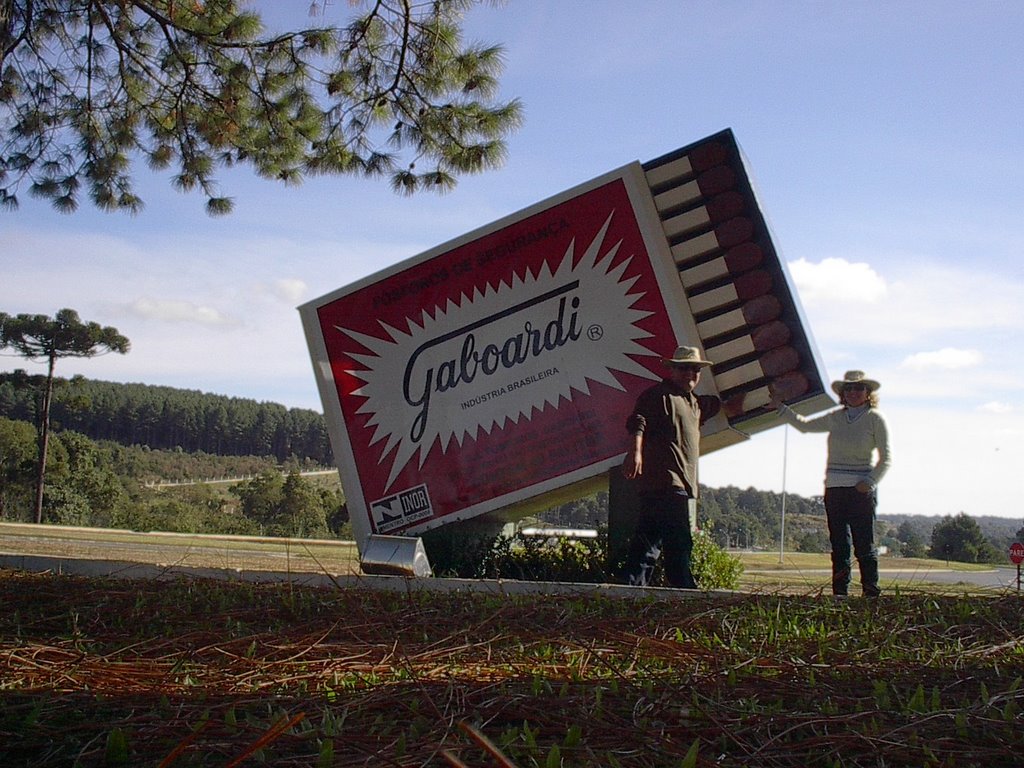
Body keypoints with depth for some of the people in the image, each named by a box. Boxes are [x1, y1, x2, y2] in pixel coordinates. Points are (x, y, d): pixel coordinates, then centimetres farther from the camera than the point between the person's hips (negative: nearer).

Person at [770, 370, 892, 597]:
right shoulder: (836, 418, 12)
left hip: (861, 490, -5)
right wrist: (780, 407, 23)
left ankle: (871, 593, -1)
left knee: (864, 544, -6)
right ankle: (839, 593, 9)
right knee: (839, 545, 5)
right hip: (834, 489, 5)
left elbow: (885, 459, -3)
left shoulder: (875, 419, -2)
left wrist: (869, 482, -15)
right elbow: (804, 425, 27)